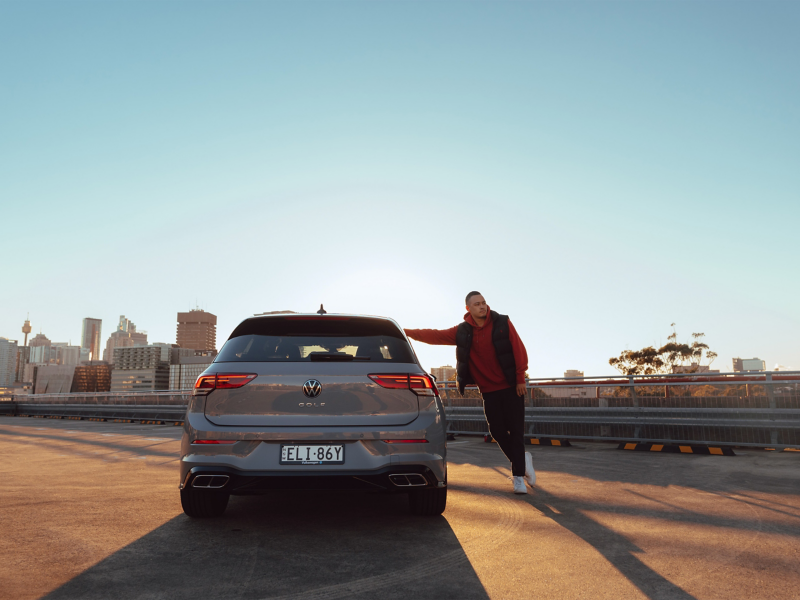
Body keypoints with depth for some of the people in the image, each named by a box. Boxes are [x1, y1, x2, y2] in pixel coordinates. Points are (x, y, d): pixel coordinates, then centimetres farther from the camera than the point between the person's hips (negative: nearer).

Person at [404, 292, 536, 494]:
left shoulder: (502, 323, -6)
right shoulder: (462, 332, 1)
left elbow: (519, 349, -5)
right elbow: (435, 336, 0)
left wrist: (520, 378, -7)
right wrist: (407, 332, -6)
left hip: (511, 387, -3)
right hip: (488, 390, 3)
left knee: (516, 430, -2)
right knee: (498, 432, 4)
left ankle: (518, 475, 9)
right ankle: (522, 460, 29)